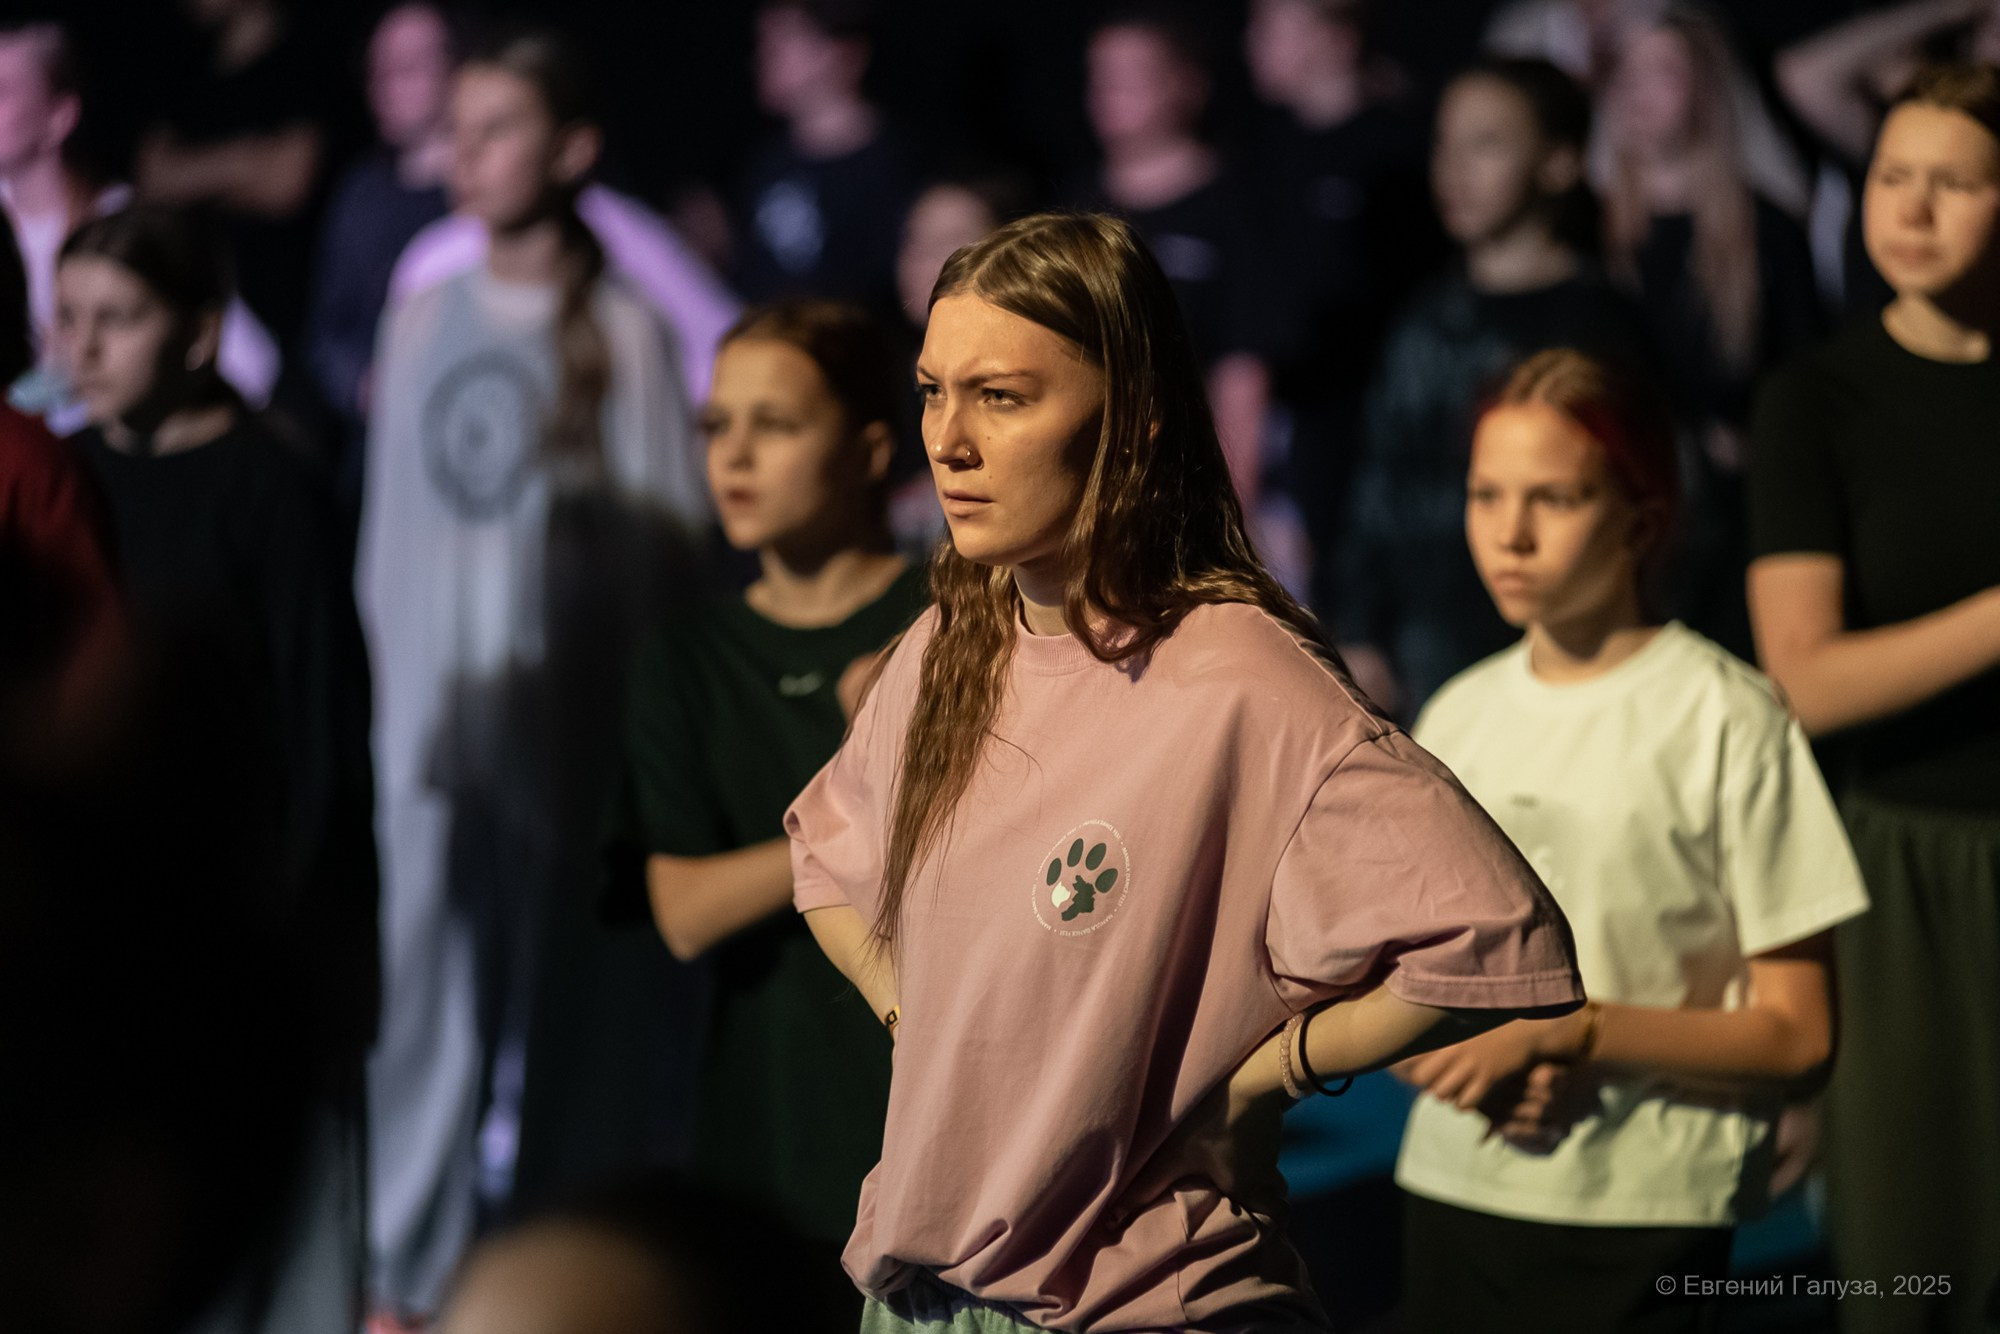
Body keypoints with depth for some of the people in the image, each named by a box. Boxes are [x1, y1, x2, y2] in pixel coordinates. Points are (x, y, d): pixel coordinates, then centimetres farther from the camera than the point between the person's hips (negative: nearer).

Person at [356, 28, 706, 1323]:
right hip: (428, 715, 4)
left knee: (560, 997, 3)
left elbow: (666, 537, -4)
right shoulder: (423, 321, 11)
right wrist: (372, 691, 9)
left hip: (565, 714, -4)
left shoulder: (623, 334, -3)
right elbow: (390, 525, 14)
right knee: (421, 987, 4)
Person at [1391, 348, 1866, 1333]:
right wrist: (1453, 1052, -7)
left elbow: (1795, 1034, -9)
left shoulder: (1726, 720, -7)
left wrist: (1557, 1032, -16)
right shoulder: (1457, 716, 11)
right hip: (1450, 1191, 5)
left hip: (1640, 1221, -5)